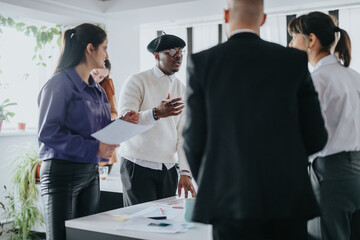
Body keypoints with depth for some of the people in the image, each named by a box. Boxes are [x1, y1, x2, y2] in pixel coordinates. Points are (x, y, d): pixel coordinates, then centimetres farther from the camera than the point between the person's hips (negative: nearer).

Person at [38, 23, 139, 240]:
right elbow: (48, 132, -18)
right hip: (62, 172, -8)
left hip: (90, 173, 8)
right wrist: (93, 148, -21)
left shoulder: (97, 90, 15)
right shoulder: (61, 83, -10)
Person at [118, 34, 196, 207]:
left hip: (168, 169, 5)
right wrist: (157, 113, -32)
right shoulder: (137, 82, -4)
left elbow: (184, 134, 4)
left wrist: (185, 172, -6)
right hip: (138, 166, -4)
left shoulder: (182, 90, 11)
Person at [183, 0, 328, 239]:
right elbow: (316, 137, 2)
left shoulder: (202, 62, -3)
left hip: (232, 199, -1)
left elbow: (195, 138, -2)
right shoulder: (295, 60, 1)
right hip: (288, 197, 2)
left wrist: (207, 183, 16)